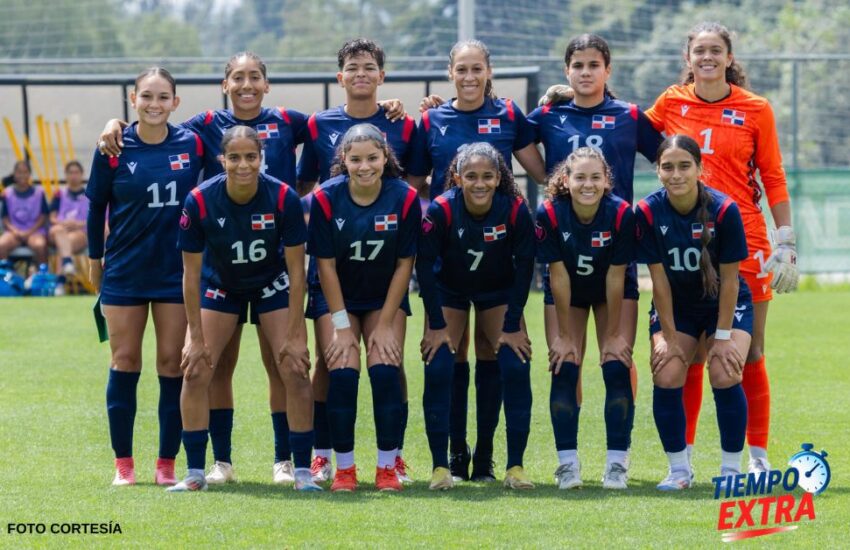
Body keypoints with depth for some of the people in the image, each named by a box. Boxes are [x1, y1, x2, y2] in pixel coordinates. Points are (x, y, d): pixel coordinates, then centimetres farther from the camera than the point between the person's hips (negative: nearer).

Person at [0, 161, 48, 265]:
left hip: (34, 232, -1)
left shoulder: (39, 192, 3)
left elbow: (43, 217, 3)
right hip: (14, 232, 1)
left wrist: (29, 232, -10)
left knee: (39, 245, -35)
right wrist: (15, 231, -12)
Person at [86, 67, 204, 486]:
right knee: (125, 362, 3)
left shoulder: (193, 145, -3)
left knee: (173, 364, 1)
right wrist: (95, 258, 10)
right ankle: (123, 463, 11)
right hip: (124, 273, 0)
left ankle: (167, 464, 9)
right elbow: (96, 204, 5)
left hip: (177, 271, 0)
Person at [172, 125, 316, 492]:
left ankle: (302, 472, 0)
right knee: (195, 373, -9)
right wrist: (196, 338, -14)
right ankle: (195, 473, 2)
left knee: (295, 372, -10)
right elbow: (191, 273, -16)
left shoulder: (283, 198, -27)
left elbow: (296, 269, -17)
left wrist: (293, 335, -17)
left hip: (273, 286, -1)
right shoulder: (200, 201, -27)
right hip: (220, 287, 1)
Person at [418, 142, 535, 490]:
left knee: (515, 367, -14)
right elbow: (425, 264, -18)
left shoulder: (515, 210, -25)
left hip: (498, 292, 1)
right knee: (438, 367, -16)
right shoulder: (441, 210, -28)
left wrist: (512, 326, -12)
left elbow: (524, 265, -14)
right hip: (448, 292, -1)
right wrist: (437, 325, -17)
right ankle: (440, 467, -6)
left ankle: (515, 466, -4)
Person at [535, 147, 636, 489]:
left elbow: (615, 278, -22)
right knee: (564, 369, -9)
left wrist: (613, 334, -16)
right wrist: (565, 335, -16)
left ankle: (617, 462, -3)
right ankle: (567, 463, -2)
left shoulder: (621, 214, -28)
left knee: (616, 367, -11)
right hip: (569, 295, 0)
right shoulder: (549, 214, -27)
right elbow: (558, 276, -21)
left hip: (609, 295, 0)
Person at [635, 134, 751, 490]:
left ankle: (731, 469, -2)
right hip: (676, 307, 2)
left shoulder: (724, 210, -23)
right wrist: (669, 337, -11)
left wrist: (723, 336, -15)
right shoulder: (648, 213, -19)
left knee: (724, 376, -19)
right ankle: (679, 470, 1)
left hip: (725, 304, -2)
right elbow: (659, 279, -13)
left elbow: (729, 278, -17)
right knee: (666, 377, -16)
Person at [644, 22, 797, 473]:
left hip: (744, 241, -2)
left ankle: (757, 455, 9)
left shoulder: (755, 110, 0)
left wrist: (786, 241, 0)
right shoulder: (672, 103, 6)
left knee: (749, 354, 1)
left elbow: (773, 178, 4)